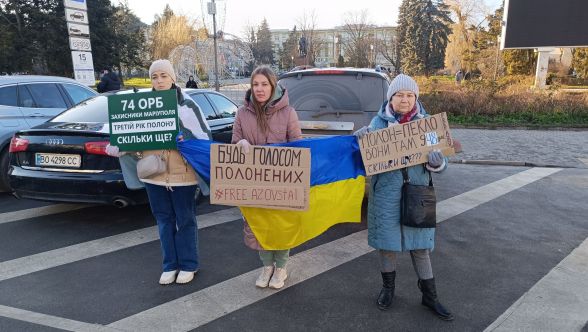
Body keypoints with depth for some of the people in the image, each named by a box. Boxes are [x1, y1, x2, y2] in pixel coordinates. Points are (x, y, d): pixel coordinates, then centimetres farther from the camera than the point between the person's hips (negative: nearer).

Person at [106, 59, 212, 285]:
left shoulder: (186, 104, -3)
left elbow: (205, 136, -5)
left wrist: (186, 137, -24)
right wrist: (117, 146, -12)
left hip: (182, 173, -3)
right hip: (154, 172, 4)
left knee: (184, 220, 8)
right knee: (164, 219, 14)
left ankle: (188, 265, 24)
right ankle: (170, 265, 28)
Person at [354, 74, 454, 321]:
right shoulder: (379, 122, 0)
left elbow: (438, 162, 5)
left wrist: (437, 162, -19)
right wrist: (360, 141, -16)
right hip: (386, 194, -1)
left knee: (419, 244, 10)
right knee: (387, 241, 10)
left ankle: (429, 295, 26)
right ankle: (388, 287, 32)